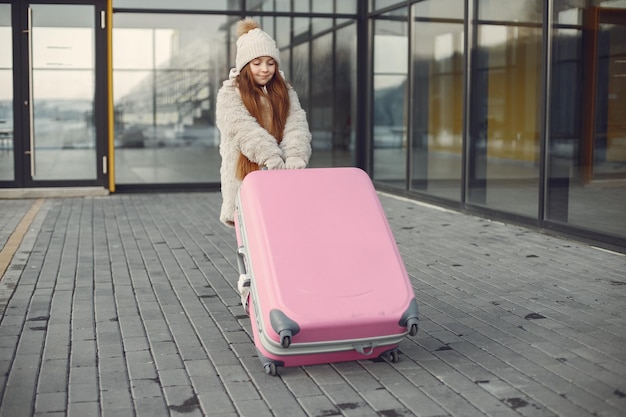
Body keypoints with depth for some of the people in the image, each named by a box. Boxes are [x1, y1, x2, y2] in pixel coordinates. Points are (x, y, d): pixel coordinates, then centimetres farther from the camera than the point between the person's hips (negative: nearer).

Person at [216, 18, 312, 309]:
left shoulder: (285, 93, 11)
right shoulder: (230, 94, -1)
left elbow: (296, 126, -6)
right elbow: (245, 129, -17)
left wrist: (295, 157, -26)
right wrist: (272, 159, -32)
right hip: (246, 176, -3)